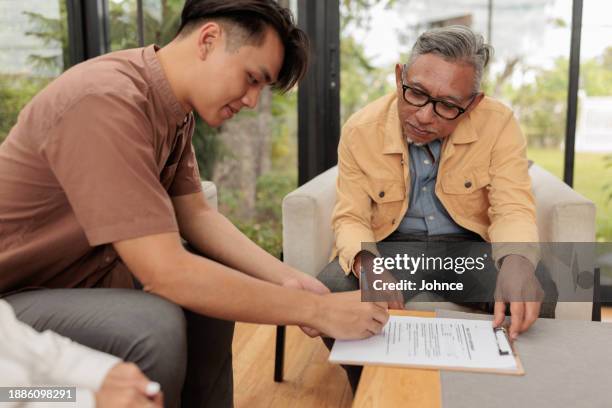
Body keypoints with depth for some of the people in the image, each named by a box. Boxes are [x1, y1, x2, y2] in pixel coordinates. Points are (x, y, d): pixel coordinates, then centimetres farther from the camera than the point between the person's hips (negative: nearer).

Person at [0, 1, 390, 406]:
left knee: (218, 285, 6)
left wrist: (288, 280, -8)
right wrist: (318, 310, -26)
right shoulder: (107, 100, -31)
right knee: (156, 326, -31)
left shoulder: (176, 106, -2)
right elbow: (165, 272, -34)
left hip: (85, 273, 9)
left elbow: (195, 214, 4)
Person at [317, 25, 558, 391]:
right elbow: (351, 217, -10)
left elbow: (513, 209, -17)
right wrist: (367, 263, -34)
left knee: (537, 296, -28)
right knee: (330, 291, -27)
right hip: (393, 245, 1)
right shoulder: (361, 130, -13)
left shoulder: (498, 123, -14)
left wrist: (516, 261, -42)